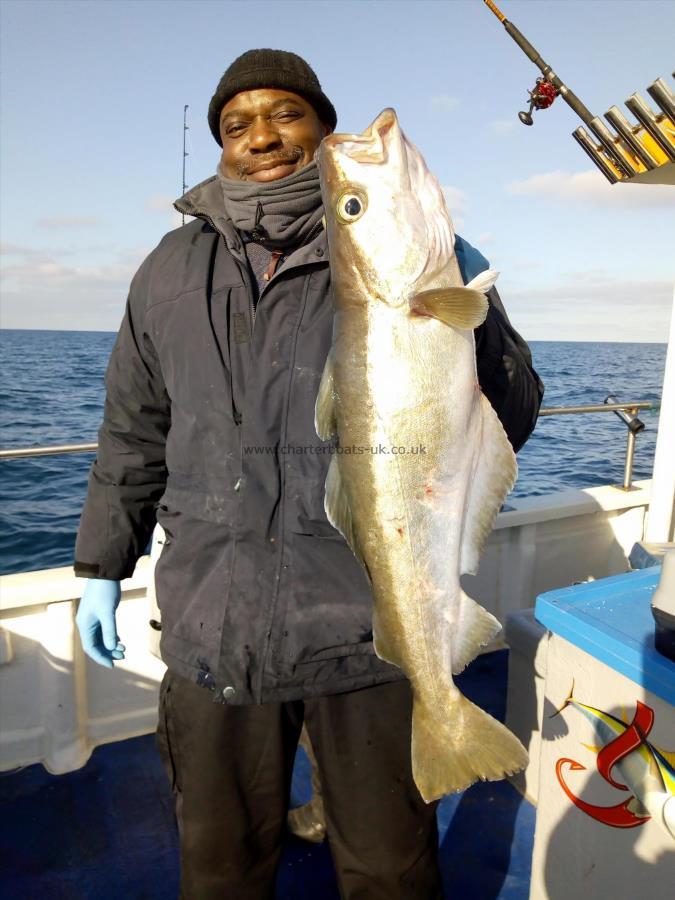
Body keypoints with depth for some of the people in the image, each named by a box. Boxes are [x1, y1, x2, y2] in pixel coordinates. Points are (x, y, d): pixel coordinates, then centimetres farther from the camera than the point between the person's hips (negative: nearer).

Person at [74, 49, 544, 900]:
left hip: (371, 631, -2)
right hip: (214, 631, 3)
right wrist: (101, 568, 15)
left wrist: (474, 317, -23)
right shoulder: (171, 271, 6)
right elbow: (132, 435, 13)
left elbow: (504, 428, -5)